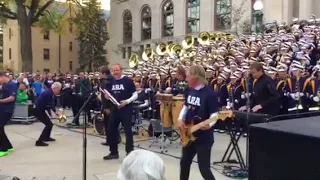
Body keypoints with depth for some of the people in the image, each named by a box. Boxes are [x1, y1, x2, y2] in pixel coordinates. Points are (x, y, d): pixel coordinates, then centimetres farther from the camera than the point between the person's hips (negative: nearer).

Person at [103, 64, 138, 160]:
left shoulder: (128, 81, -7)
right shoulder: (111, 82, 9)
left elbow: (135, 95, -8)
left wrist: (127, 101, -21)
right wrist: (107, 96, -5)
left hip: (126, 109, -6)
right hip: (115, 109, 6)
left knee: (128, 131, 0)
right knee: (111, 130, 8)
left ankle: (130, 153, 8)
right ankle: (113, 152, 21)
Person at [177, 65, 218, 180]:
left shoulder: (209, 94, -17)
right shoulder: (190, 91, 7)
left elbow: (214, 114, -17)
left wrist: (209, 124, -35)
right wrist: (180, 119, 2)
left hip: (204, 137, -8)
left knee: (204, 168, -4)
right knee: (184, 162, 22)